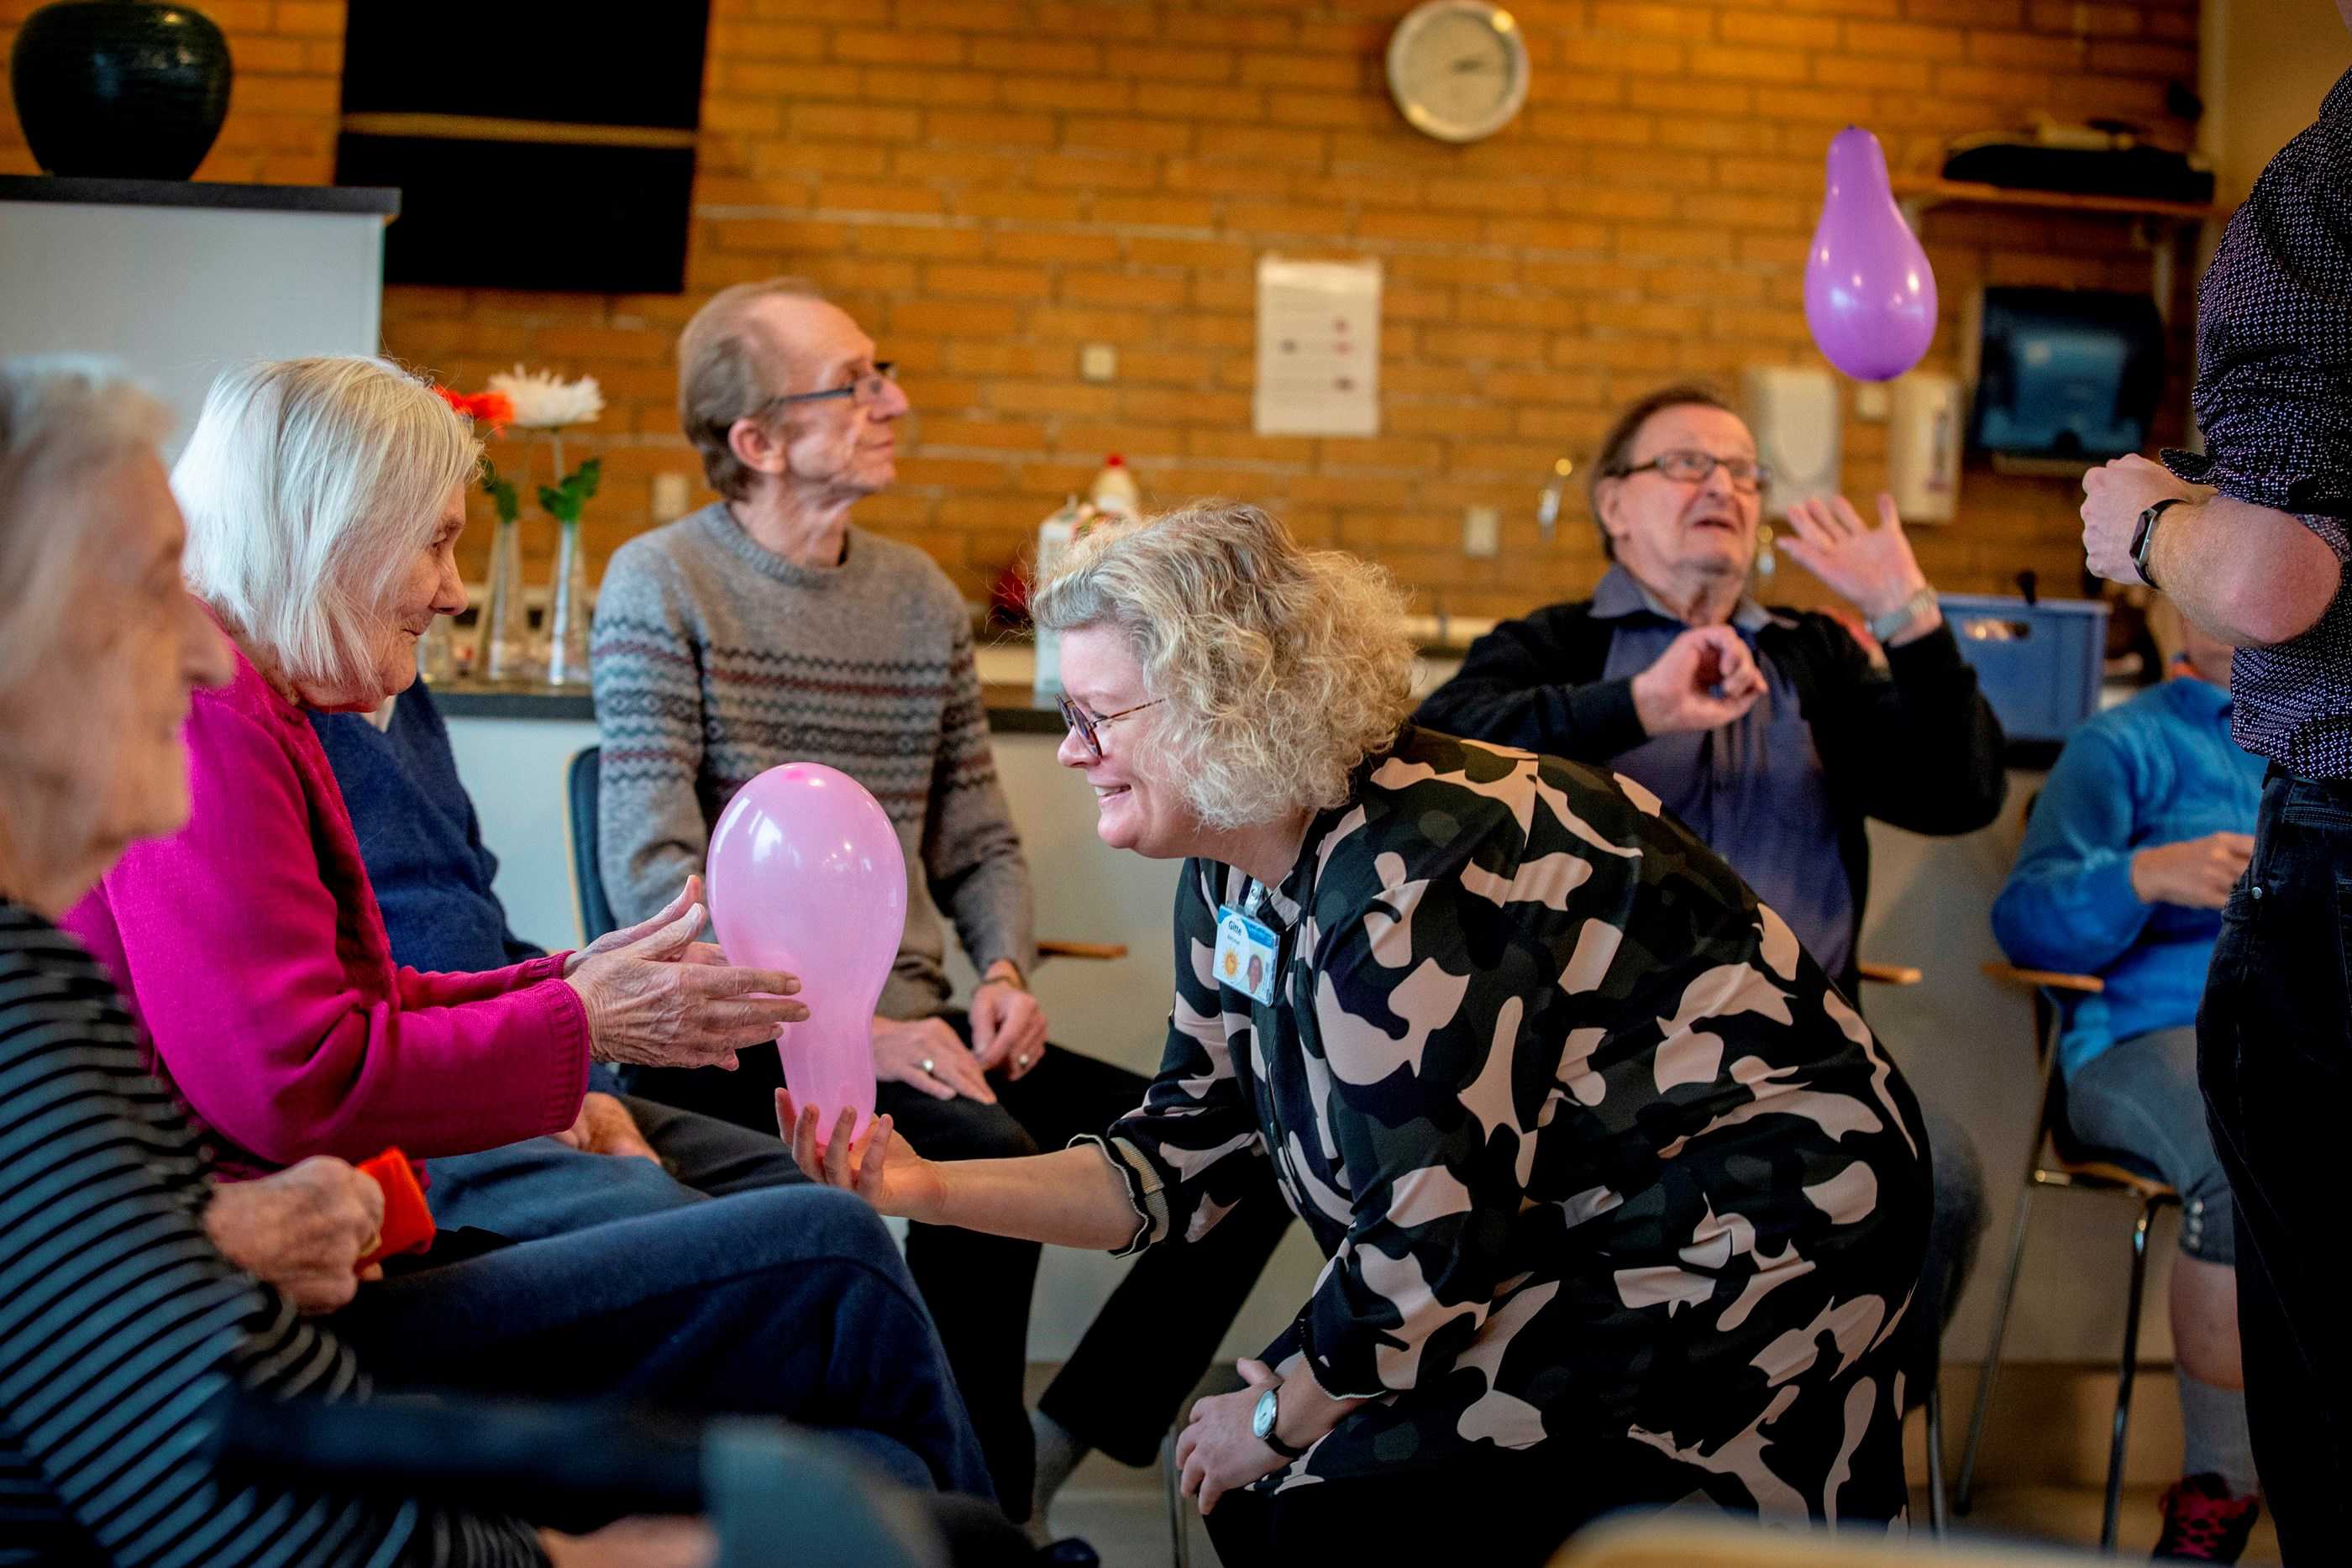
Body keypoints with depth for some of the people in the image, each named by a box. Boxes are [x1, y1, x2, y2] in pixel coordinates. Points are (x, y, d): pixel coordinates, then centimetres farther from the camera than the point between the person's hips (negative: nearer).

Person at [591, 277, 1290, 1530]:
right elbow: (653, 871, -14)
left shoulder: (922, 599, 13)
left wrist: (1005, 972, -4)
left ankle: (1051, 1449, 7)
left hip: (911, 1033, 7)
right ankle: (989, 1516, -13)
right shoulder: (663, 584, -6)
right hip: (743, 1046, -6)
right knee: (988, 1156, -34)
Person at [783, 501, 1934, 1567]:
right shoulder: (1239, 878, 2)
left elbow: (1432, 1243, -26)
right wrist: (926, 1187, -4)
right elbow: (1186, 1162, 7)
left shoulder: (1403, 885, -27)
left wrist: (1274, 1415, -10)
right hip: (1581, 1235, 9)